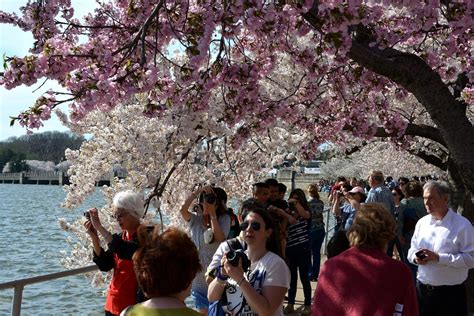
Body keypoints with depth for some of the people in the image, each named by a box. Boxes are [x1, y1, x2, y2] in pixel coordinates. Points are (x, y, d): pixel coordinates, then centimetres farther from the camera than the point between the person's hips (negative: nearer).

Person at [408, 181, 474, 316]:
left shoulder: (462, 225, -11)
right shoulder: (421, 222, 7)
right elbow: (412, 250, 15)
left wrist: (438, 257, -22)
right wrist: (415, 257, -9)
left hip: (450, 294, -5)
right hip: (422, 289, 5)